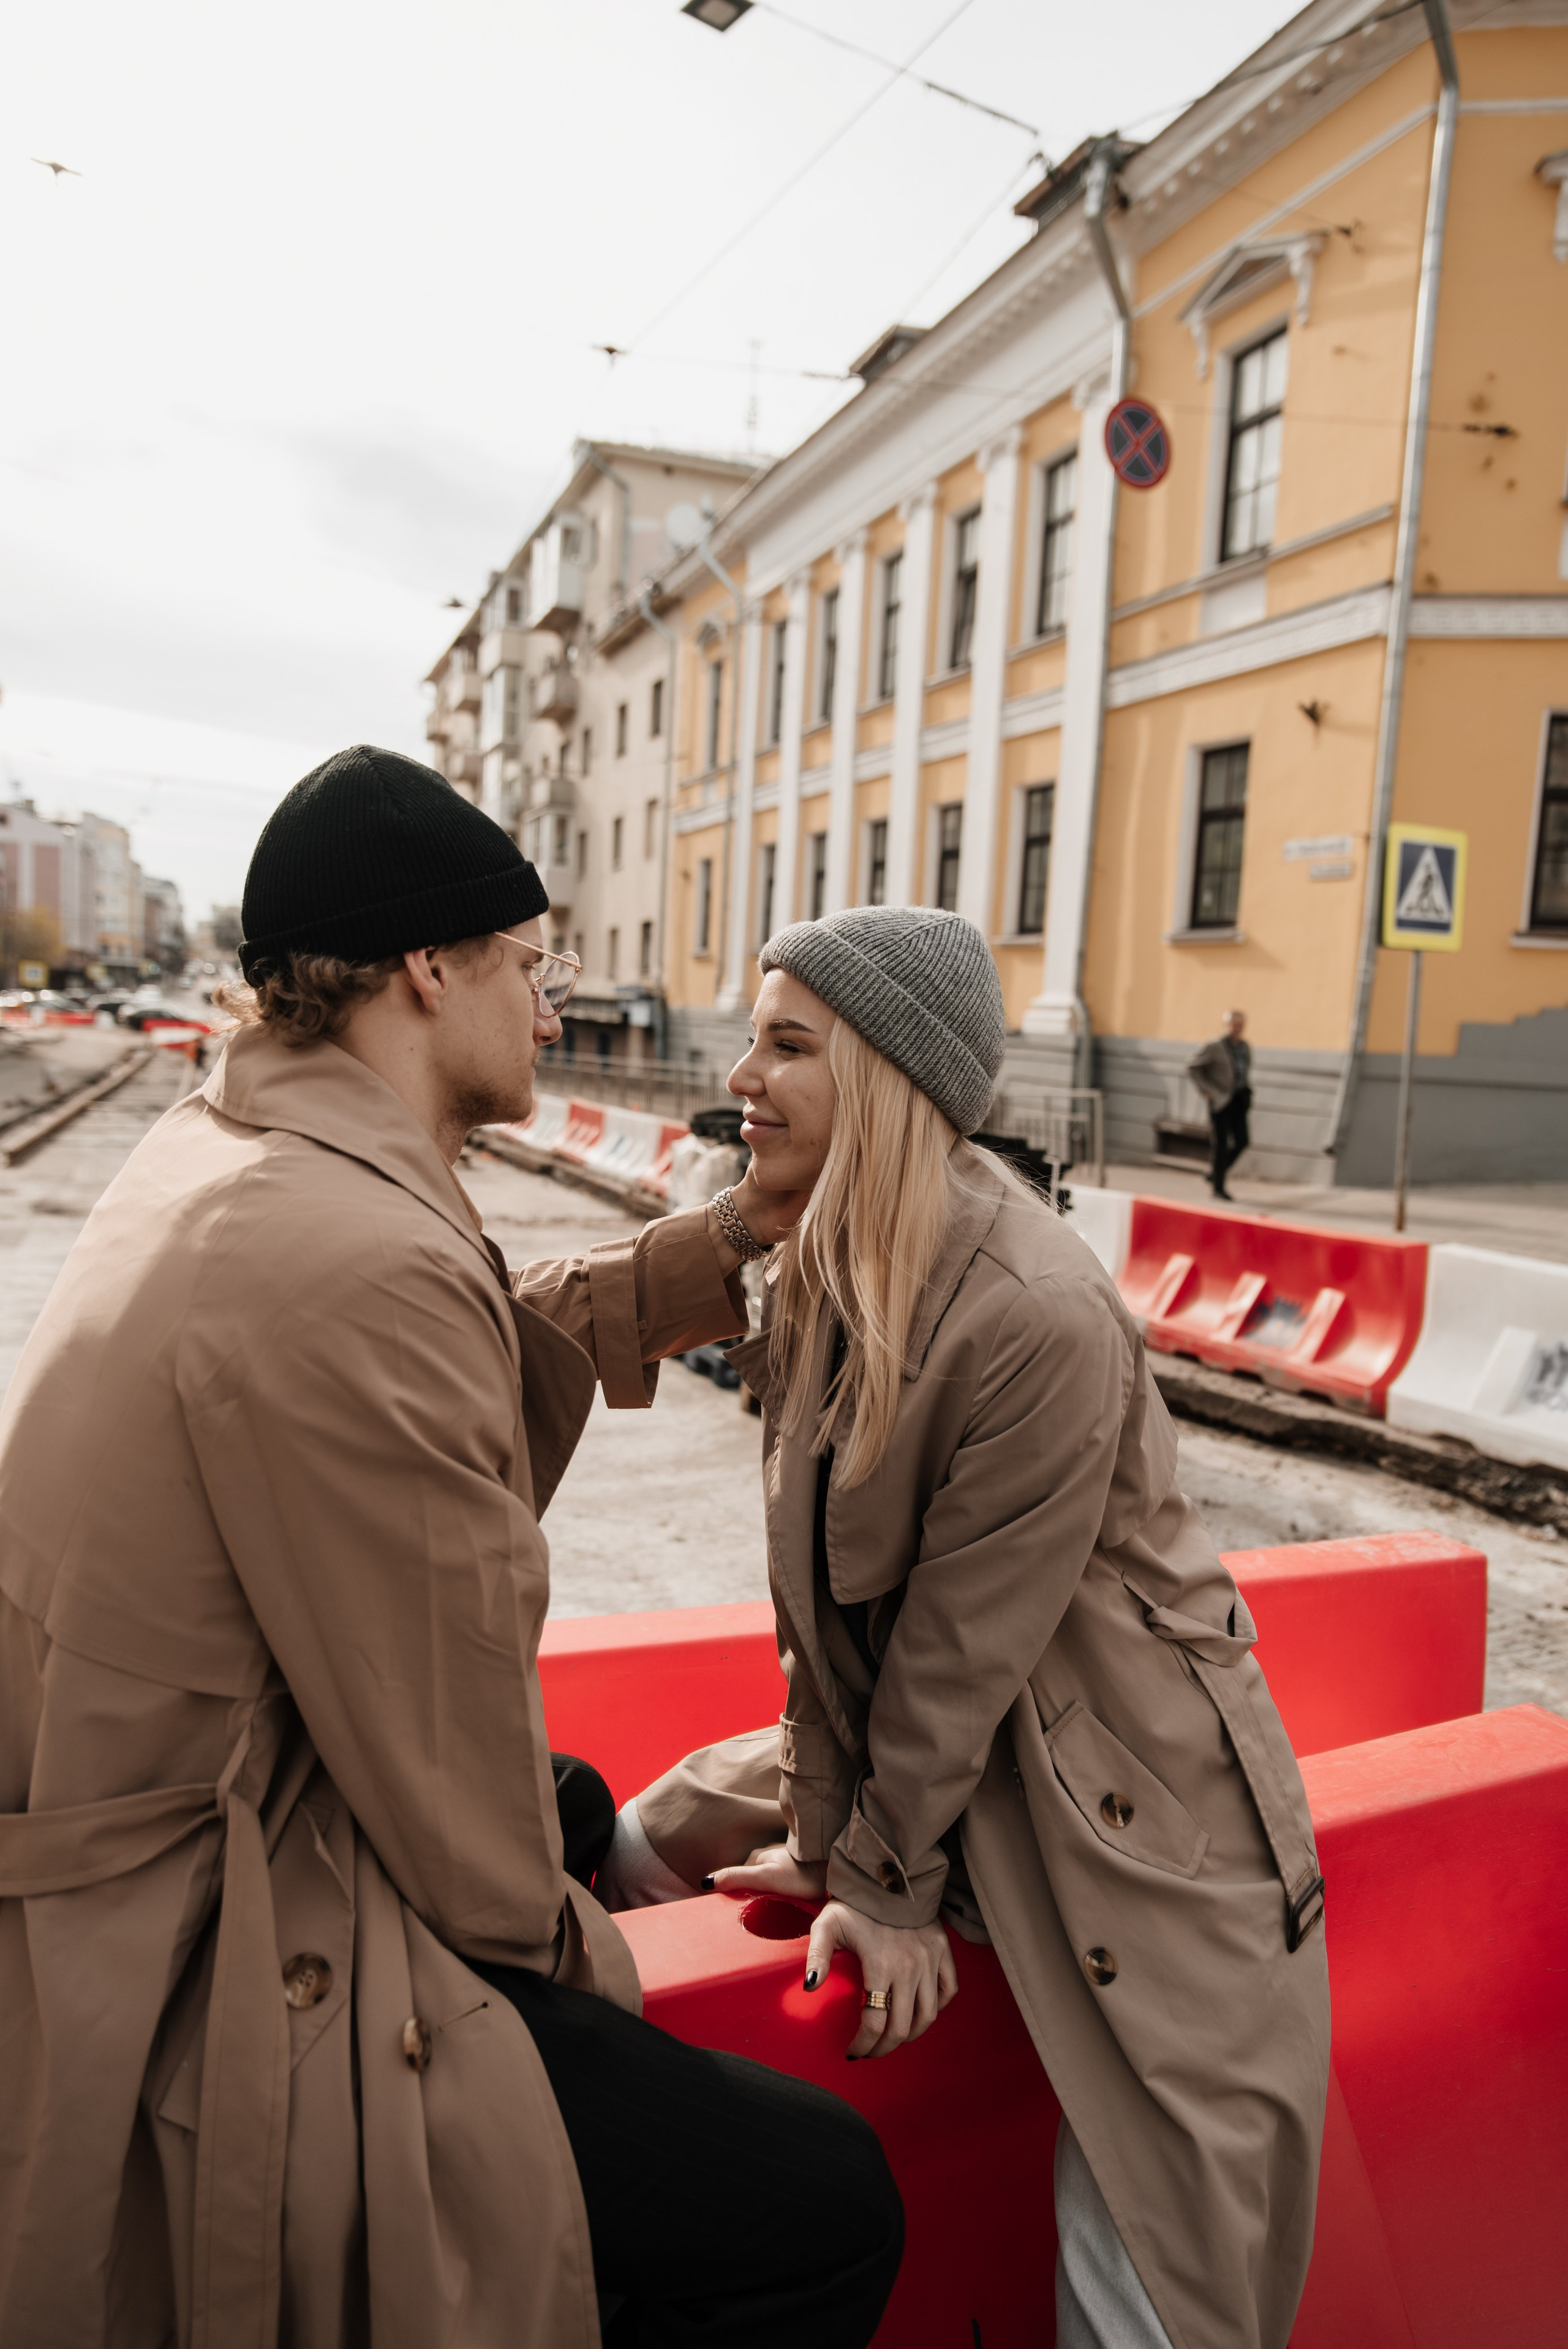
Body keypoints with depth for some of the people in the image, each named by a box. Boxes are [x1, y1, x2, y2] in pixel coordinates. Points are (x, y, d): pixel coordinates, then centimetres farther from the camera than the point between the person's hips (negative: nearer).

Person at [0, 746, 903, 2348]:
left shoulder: (216, 1146, 3)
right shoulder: (358, 1262, -30)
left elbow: (499, 1358, 11)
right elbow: (442, 1749, -21)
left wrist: (732, 1238, 6)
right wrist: (542, 1922, -1)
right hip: (199, 2008, -11)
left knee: (572, 1808, 32)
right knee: (823, 2204, -7)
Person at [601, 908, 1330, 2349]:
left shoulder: (1042, 1317, -29)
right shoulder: (825, 1266, -3)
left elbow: (966, 1640, -20)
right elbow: (821, 1590, 0)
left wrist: (886, 1881, -9)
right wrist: (826, 1827, 2)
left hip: (1123, 1803, -8)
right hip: (922, 1736, 8)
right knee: (647, 1852, 14)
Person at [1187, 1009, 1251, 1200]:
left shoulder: (1245, 1047, 9)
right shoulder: (1215, 1046, -10)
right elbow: (1192, 1066, -8)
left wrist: (1246, 1089, 14)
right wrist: (1206, 1090, -9)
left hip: (1239, 1099, 6)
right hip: (1220, 1099, -6)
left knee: (1242, 1141, 1)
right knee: (1220, 1144, -2)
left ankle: (1215, 1175, 21)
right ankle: (1218, 1188, 8)